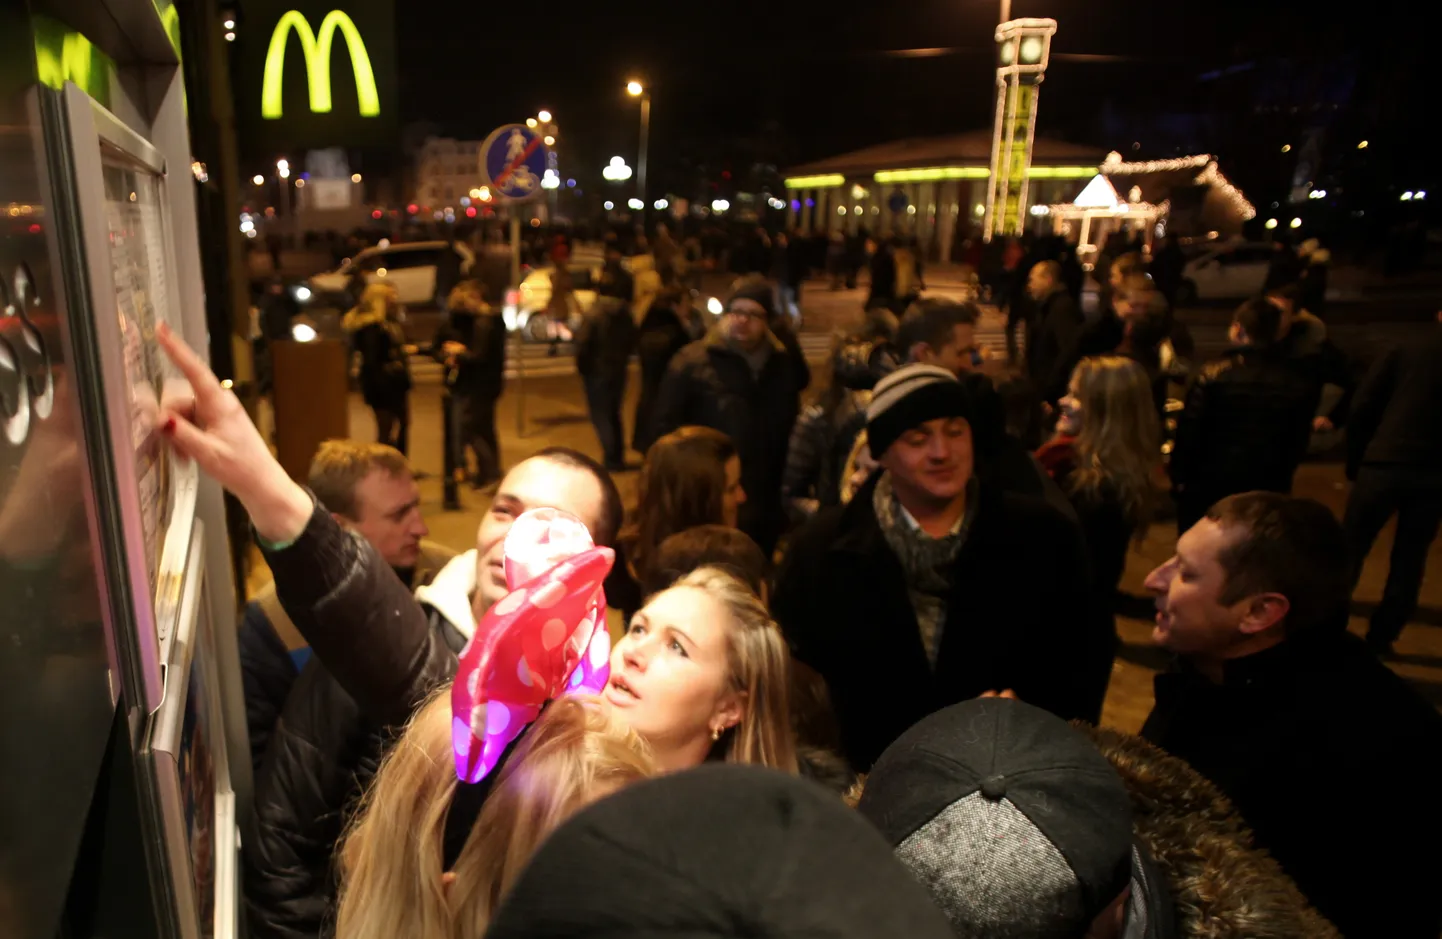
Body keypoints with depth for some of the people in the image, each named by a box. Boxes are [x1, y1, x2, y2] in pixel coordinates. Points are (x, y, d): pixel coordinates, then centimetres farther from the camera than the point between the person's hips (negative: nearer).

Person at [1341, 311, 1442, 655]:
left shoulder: (1403, 354, 3)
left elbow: (1362, 411, -2)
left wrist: (1354, 461, 6)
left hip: (1384, 465, -2)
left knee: (1350, 549, 8)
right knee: (1410, 559, 14)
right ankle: (1381, 636, 15)